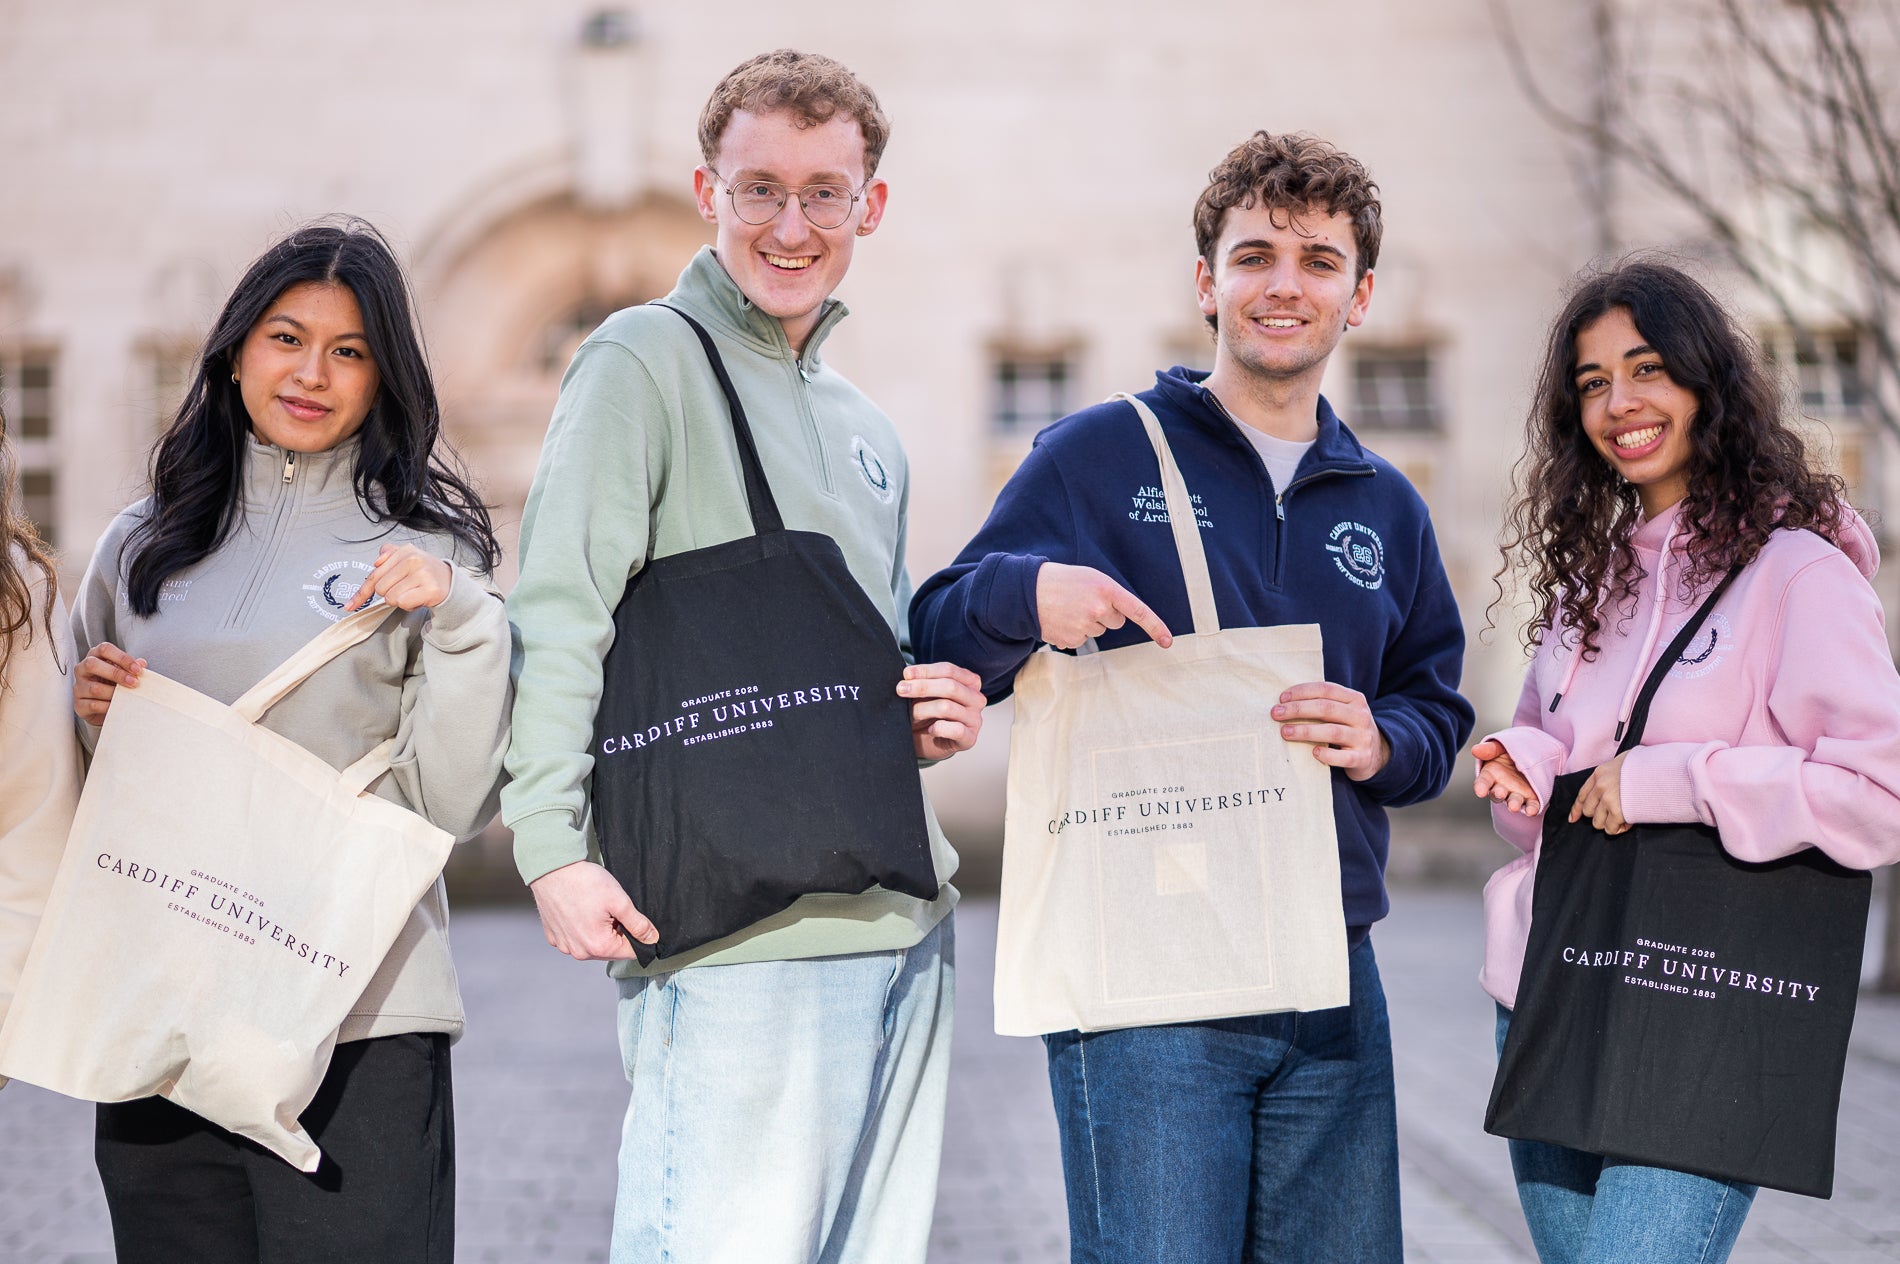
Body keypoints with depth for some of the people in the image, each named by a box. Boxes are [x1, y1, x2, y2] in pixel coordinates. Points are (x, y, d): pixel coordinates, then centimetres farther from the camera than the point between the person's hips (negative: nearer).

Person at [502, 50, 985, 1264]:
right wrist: (552, 844, -21)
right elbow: (560, 617, -11)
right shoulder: (646, 361, -3)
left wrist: (936, 712, 6)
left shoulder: (869, 432, 21)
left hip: (901, 921, 8)